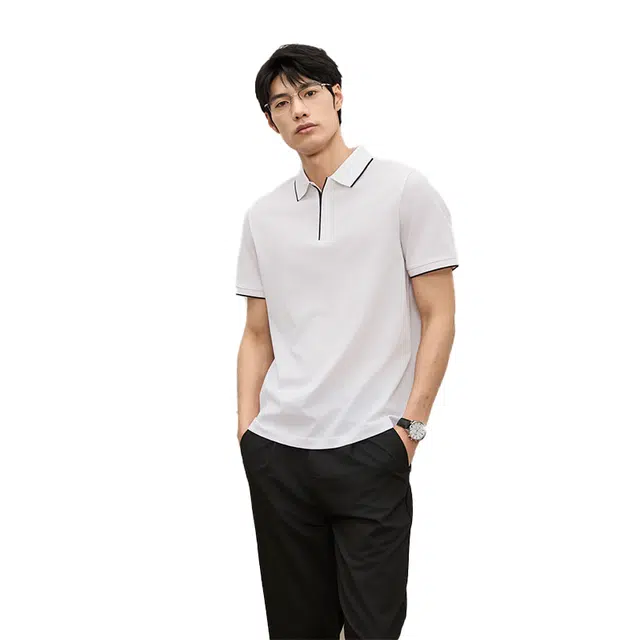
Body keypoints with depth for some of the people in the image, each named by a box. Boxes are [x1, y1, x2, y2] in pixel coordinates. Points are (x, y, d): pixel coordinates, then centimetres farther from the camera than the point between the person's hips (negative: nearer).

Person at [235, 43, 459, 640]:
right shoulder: (262, 215, 11)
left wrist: (411, 423, -8)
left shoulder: (404, 190, -2)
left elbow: (438, 316, -3)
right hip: (277, 451, 4)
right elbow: (258, 334, 14)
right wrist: (247, 428, 5)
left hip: (370, 450, -4)